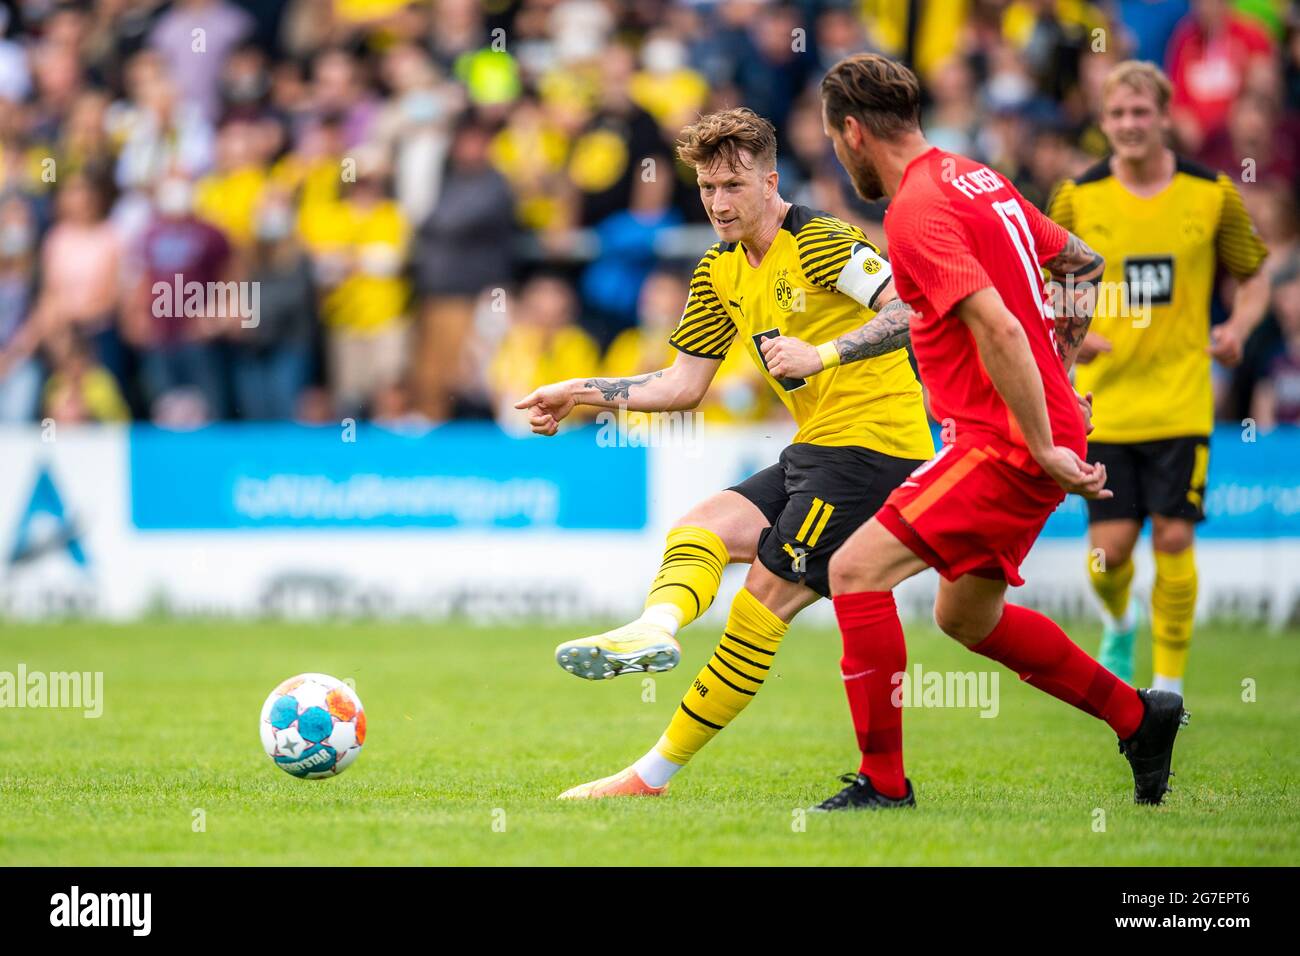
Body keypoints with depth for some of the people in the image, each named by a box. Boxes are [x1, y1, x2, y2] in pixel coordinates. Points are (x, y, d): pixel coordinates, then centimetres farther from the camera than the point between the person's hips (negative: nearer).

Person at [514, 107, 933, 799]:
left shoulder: (819, 242, -13)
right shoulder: (719, 273, 14)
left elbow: (914, 311, -25)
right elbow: (684, 385, 19)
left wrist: (824, 354, -35)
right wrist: (579, 394, 12)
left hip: (872, 443, -10)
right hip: (814, 453, 10)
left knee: (762, 604, -12)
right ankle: (657, 626, -37)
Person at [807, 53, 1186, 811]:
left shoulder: (916, 211, -16)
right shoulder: (976, 179, 13)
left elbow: (999, 329, -26)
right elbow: (1084, 263, 25)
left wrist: (1044, 449, -24)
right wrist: (1059, 370, 27)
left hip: (1007, 443, -10)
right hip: (1040, 433, 10)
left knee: (856, 571, -14)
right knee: (966, 616, 23)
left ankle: (884, 782, -11)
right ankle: (1139, 716, 31)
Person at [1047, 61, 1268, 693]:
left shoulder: (1213, 195, 0)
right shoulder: (1076, 198, 0)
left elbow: (1253, 279, 11)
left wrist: (1236, 329, -10)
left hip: (1180, 399, -1)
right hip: (1104, 399, 1)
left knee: (1173, 540, -7)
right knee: (1109, 547, -2)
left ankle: (1169, 682, 7)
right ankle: (1117, 626, 33)